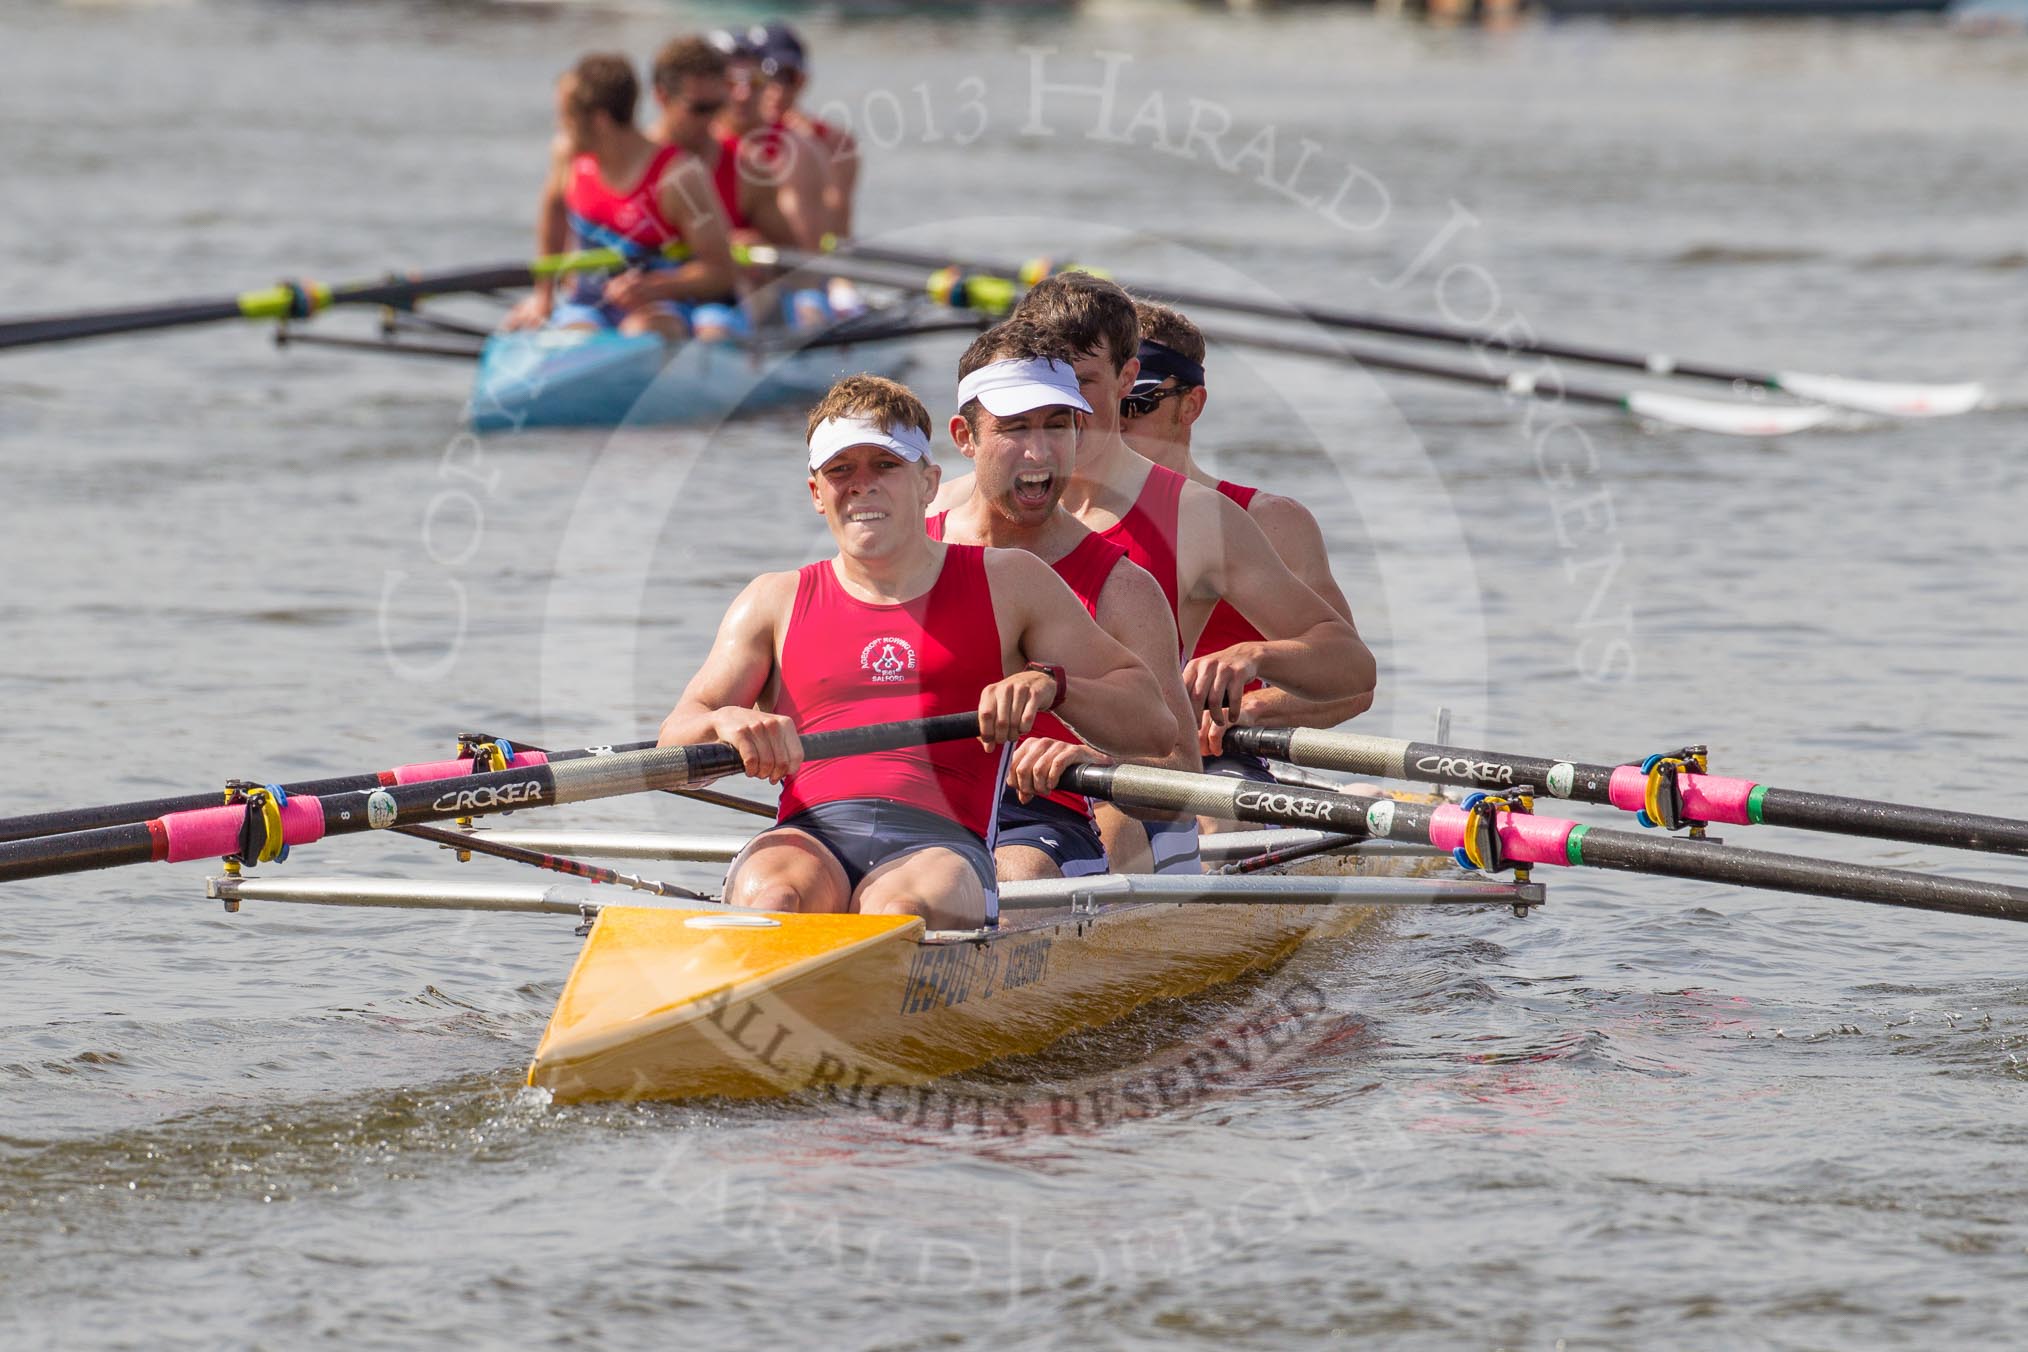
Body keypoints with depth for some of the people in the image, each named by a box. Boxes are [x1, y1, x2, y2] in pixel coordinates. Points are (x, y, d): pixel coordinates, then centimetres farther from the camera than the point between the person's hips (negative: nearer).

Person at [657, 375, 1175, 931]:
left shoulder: (1009, 584, 20)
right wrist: (726, 723, -12)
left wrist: (1050, 685, -7)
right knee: (771, 897, -37)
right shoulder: (774, 602, 24)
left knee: (901, 911, -39)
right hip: (808, 841, 1)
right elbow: (673, 753, 13)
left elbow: (1154, 727, 13)